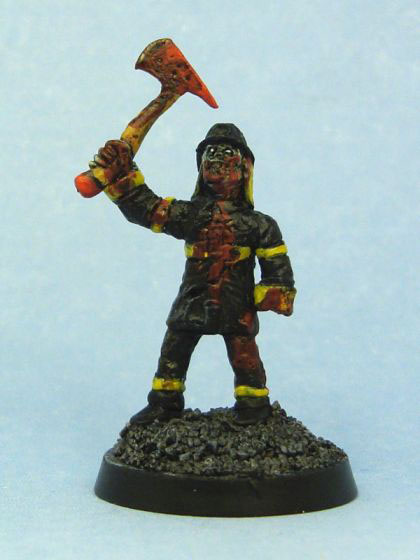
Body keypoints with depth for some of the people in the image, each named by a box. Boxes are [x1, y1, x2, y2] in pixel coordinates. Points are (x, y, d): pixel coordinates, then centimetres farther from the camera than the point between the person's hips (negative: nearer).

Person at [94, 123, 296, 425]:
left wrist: (273, 296, -8)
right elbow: (145, 207, 0)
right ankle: (165, 400, 24)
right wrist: (121, 174, -8)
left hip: (237, 305, -3)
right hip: (193, 300, 3)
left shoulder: (258, 224, -1)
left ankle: (254, 402, 21)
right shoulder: (190, 213, 4)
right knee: (173, 351, 8)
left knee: (244, 355, 2)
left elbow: (278, 265, 3)